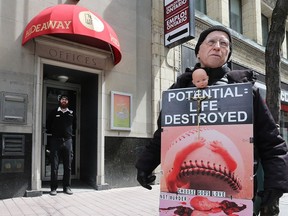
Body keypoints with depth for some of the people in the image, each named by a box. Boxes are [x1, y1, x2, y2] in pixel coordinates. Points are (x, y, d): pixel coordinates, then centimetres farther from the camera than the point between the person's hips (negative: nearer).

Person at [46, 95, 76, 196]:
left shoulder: (72, 114, 11)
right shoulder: (53, 113, 7)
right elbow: (48, 126, 14)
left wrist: (69, 133, 12)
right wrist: (54, 133, 10)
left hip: (68, 141, 2)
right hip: (55, 141, -2)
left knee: (68, 166, 5)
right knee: (54, 166, -1)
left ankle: (67, 187, 14)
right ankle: (53, 188, 6)